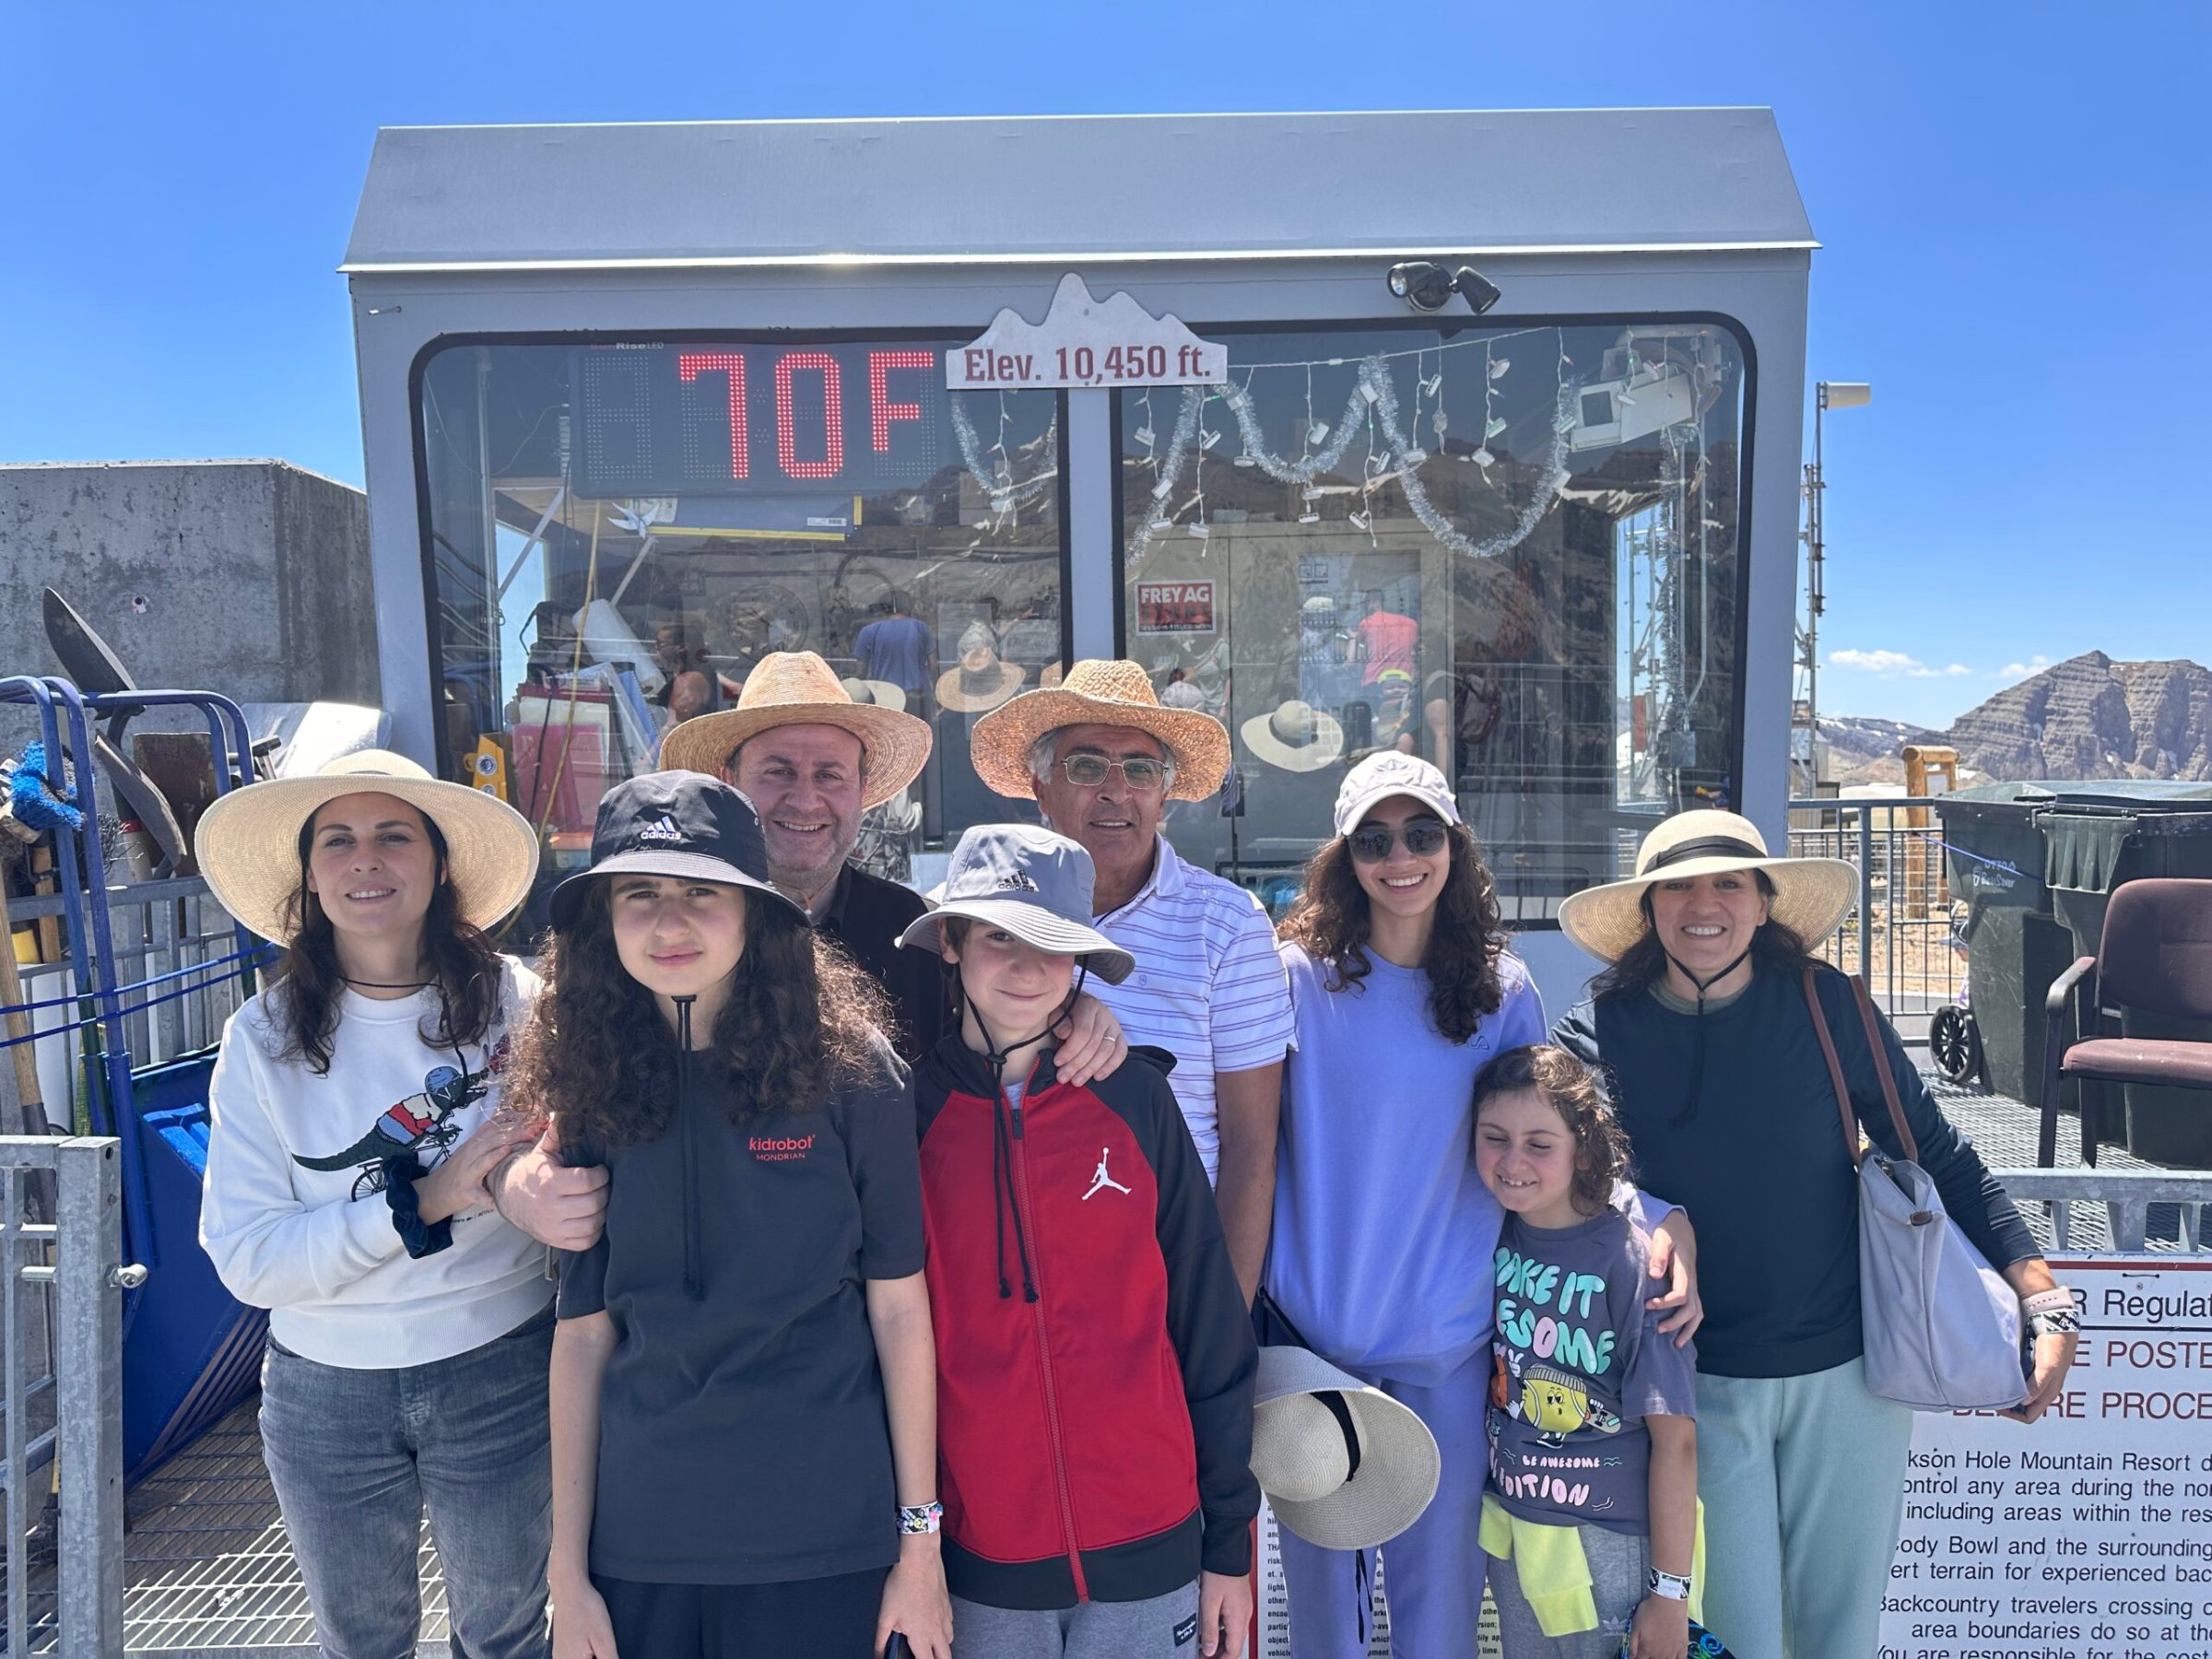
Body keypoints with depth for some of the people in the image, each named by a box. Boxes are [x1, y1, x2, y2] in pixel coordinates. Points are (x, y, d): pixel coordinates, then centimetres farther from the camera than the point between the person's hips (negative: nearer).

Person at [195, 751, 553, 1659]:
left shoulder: (514, 1002, -12)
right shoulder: (264, 1036, -8)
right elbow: (245, 1258, -13)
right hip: (325, 1393, 2)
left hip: (500, 1375, -1)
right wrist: (426, 1200, -24)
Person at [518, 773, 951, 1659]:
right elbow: (582, 1334, 2)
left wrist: (920, 1543, -4)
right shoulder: (596, 1087, -1)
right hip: (639, 1543, 3)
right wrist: (568, 1571, 4)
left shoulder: (848, 1070, -10)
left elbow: (899, 1311, -7)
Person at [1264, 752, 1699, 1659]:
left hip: (1446, 1345, 2)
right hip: (1312, 1335, -1)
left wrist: (1661, 1216, -9)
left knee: (1441, 1580, 15)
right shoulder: (1298, 977, -7)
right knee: (1320, 1576, 15)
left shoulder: (1503, 991, 0)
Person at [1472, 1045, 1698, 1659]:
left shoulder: (1632, 1260, -21)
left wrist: (1670, 1590, -14)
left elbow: (1675, 1437, -17)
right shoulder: (1491, 1236, -6)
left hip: (1612, 1548, -5)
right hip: (1508, 1532, 5)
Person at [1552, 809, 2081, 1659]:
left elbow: (1938, 1156, 1)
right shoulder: (1597, 1033, -9)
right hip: (1699, 1386, -1)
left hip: (1846, 1373, 1)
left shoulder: (1823, 1004, -7)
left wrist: (2045, 1299, -6)